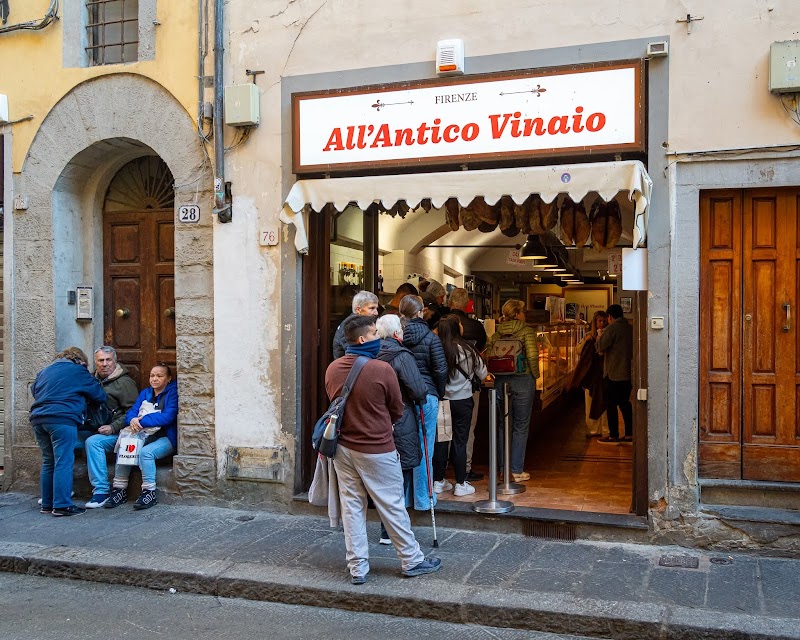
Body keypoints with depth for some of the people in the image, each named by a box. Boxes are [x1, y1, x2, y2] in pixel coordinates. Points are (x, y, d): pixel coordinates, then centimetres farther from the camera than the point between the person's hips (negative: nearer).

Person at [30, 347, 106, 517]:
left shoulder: (44, 371, 25)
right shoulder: (78, 371, 7)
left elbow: (34, 390, 35)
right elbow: (100, 396, 10)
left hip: (38, 418, 7)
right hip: (63, 419, -7)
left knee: (48, 462, 14)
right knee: (63, 462, -6)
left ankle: (47, 504, 18)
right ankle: (62, 505, -9)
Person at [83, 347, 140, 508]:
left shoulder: (124, 382, -5)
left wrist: (113, 428, -19)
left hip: (116, 432, -6)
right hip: (93, 430, 7)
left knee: (93, 442, -31)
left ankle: (101, 490, -25)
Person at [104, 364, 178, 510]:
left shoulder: (172, 393, -3)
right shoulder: (145, 393, 18)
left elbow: (168, 417, -17)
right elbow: (131, 412, 9)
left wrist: (142, 420, -20)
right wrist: (132, 420, -16)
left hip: (165, 438, -6)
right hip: (144, 436, 6)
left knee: (145, 452, -32)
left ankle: (150, 492, -22)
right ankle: (120, 490, -12)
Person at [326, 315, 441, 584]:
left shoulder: (332, 369, -3)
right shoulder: (382, 369, -17)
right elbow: (397, 411, -5)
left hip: (343, 447, 5)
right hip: (377, 449, -5)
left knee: (351, 506, 12)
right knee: (392, 506, 8)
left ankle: (357, 568, 18)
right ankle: (412, 561, 22)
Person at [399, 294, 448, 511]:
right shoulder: (430, 338, -6)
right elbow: (440, 370, -6)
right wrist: (439, 393, 9)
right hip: (426, 397, -3)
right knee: (424, 450, 5)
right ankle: (422, 499, 13)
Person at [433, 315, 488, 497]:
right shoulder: (466, 350, -12)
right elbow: (482, 374, 2)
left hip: (441, 400, 3)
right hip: (462, 401, -3)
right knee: (460, 442, 5)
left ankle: (438, 481, 20)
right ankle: (461, 484, 11)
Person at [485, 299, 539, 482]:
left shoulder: (497, 333, 4)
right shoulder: (526, 331, -7)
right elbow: (532, 356, -17)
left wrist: (498, 374, 9)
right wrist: (535, 375, -2)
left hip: (501, 382, 4)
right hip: (523, 380, -4)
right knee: (521, 426, 5)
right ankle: (517, 470, 7)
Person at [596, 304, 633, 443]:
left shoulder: (612, 328, -13)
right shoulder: (630, 328, 9)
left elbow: (601, 347, -16)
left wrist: (598, 339, 6)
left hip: (613, 373, -7)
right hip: (628, 373, 7)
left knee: (611, 405, 1)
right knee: (625, 403, 14)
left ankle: (613, 435, 3)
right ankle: (629, 434, 14)